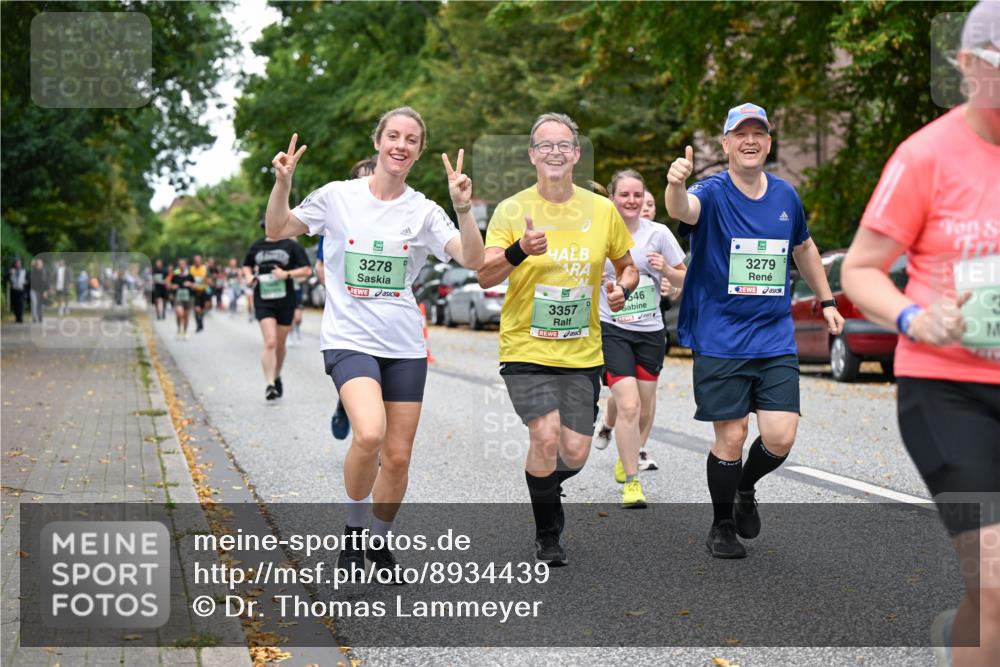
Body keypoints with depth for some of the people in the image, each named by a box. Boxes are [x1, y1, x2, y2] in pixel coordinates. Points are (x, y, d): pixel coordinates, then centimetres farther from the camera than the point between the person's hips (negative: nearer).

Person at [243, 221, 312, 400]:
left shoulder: (291, 246, 0)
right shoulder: (257, 246, 10)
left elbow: (306, 270, -2)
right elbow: (247, 265, 26)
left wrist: (287, 274, -15)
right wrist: (249, 276, 5)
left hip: (285, 301, 0)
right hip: (263, 301, 0)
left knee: (280, 344, 12)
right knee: (270, 342, -15)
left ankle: (277, 378, 34)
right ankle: (270, 384, -16)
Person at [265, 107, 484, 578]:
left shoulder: (423, 211, 3)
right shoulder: (337, 196, 0)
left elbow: (472, 260, -6)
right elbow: (277, 231, 8)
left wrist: (463, 209, -21)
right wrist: (282, 183, -9)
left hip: (404, 345, 3)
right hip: (349, 338, -3)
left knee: (397, 456, 4)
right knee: (369, 434, -26)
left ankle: (379, 541, 29)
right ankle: (354, 530, -1)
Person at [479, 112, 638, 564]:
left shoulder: (602, 210, 4)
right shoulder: (511, 210, -5)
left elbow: (627, 265, 17)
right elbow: (485, 277, -15)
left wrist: (623, 288, -6)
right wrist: (518, 251, -34)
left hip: (582, 353, 3)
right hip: (526, 348, -3)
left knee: (575, 454, 1)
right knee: (546, 435, -20)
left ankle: (545, 486, 39)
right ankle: (547, 535, 4)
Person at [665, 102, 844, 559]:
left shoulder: (786, 196, 6)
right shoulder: (713, 193, -9)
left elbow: (803, 248, 24)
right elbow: (684, 210, -33)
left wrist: (826, 301, 25)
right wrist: (676, 184, -55)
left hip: (775, 340, 4)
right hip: (720, 341, -4)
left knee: (780, 437, -5)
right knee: (731, 436, 0)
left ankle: (745, 489, 27)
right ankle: (722, 525, 22)